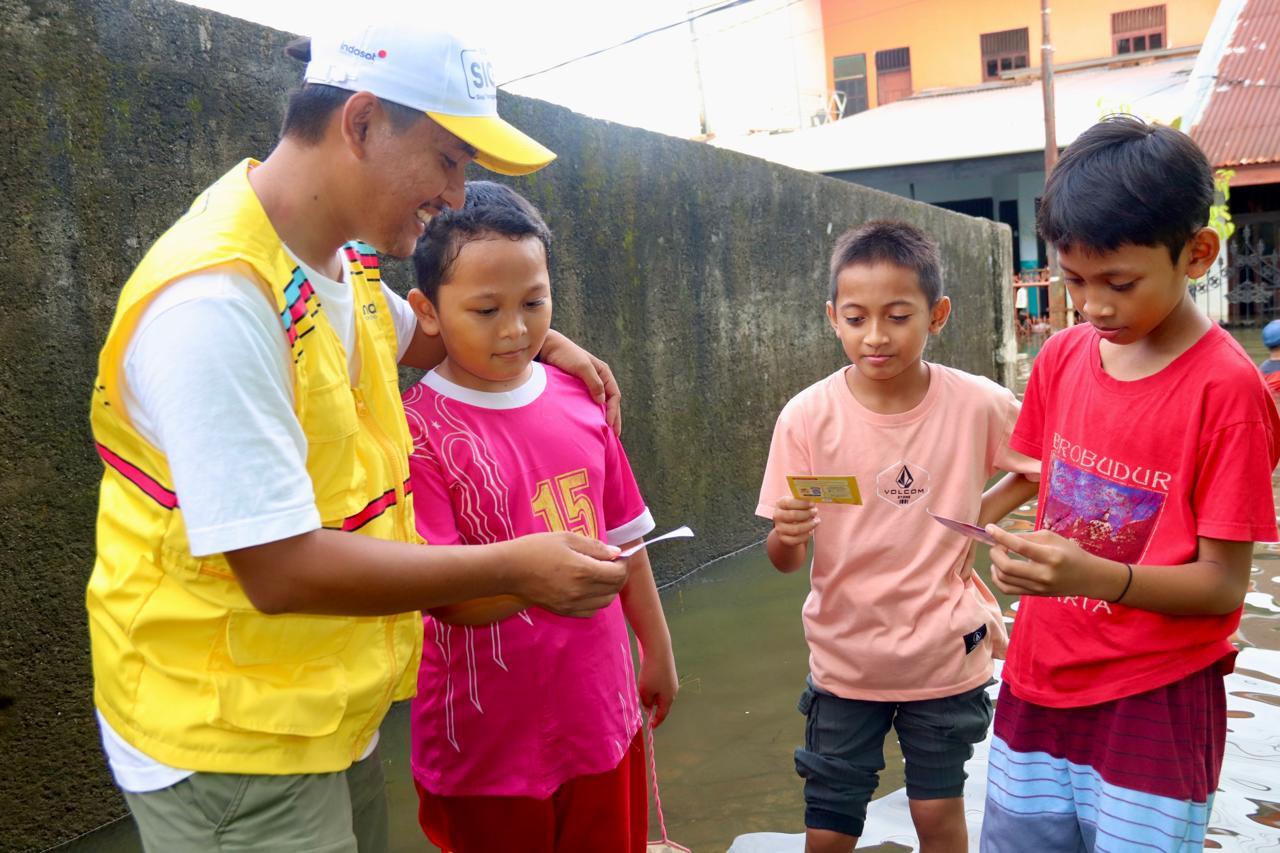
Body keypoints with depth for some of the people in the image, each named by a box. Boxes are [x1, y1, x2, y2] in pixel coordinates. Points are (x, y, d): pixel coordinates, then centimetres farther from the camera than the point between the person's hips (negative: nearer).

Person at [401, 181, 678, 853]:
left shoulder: (578, 401, 1)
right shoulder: (418, 430, -15)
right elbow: (439, 593, -19)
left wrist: (657, 651, 16)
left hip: (601, 717, 5)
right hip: (490, 746, -5)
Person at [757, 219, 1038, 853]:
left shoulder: (978, 405, -13)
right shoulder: (807, 416, -13)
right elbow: (786, 561, -10)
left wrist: (979, 515, -8)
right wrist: (786, 534, -32)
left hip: (945, 653, 0)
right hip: (845, 654, 0)